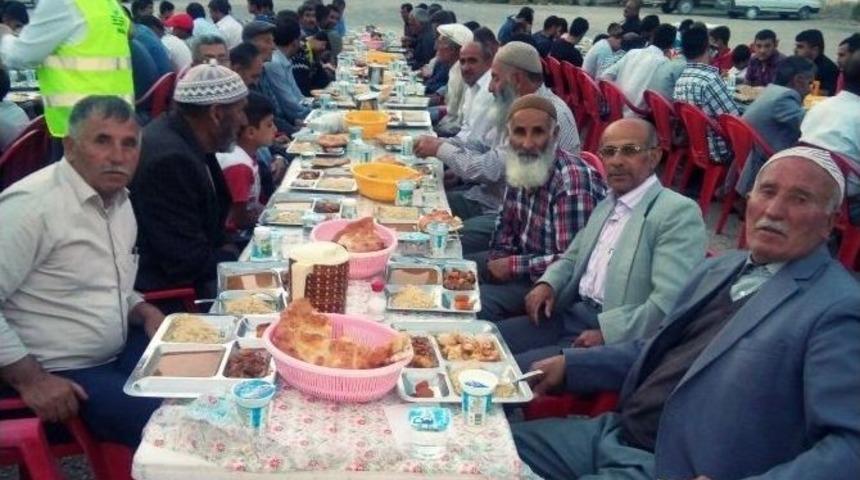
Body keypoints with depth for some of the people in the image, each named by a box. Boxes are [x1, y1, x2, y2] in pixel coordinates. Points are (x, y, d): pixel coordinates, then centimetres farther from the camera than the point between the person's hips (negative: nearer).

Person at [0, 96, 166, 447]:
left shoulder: (119, 200, 8)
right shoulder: (32, 205, -20)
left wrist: (146, 312, 1)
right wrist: (30, 380, -22)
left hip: (118, 352, 9)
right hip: (60, 376, -9)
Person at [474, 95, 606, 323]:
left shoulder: (572, 181, -25)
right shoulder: (517, 165, 1)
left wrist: (513, 266, -21)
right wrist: (500, 257, -1)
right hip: (526, 256, 9)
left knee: (476, 303, -26)